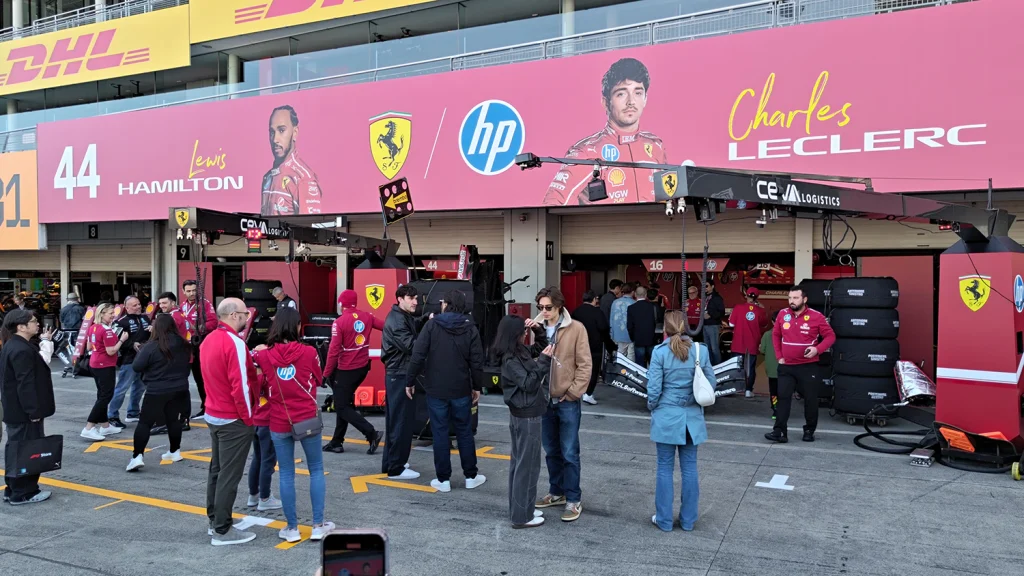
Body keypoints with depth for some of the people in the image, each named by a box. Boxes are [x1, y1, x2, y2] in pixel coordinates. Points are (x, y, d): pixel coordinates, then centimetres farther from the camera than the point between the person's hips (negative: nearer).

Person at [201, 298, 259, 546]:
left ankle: (215, 521, 29)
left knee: (217, 469, 18)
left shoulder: (209, 340, 8)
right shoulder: (234, 343, -21)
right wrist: (249, 418, -14)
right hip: (234, 419, -9)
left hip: (214, 415, 9)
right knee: (229, 475, -1)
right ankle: (222, 531, 7)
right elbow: (240, 385, -23)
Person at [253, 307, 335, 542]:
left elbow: (261, 384, 11)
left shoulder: (264, 355, -5)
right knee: (316, 470, 12)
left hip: (279, 423, 2)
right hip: (308, 419, -1)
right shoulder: (309, 352, -9)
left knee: (286, 475, 10)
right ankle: (318, 525, 14)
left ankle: (292, 528, 16)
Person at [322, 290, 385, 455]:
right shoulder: (366, 317, -2)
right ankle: (337, 442, 25)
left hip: (347, 370, -7)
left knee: (341, 407, 4)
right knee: (344, 403, 19)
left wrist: (326, 373, -9)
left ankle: (372, 433, -8)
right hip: (363, 367, 7)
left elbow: (334, 350, -16)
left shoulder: (339, 322, -15)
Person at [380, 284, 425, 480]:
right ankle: (396, 468, 2)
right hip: (400, 376, -10)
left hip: (398, 375, 10)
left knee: (395, 421, 16)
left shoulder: (404, 317, 14)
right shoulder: (396, 320, -17)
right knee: (402, 422, -5)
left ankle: (390, 463, 25)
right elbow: (411, 345, -25)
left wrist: (425, 320, 4)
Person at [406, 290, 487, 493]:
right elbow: (476, 361, -3)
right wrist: (477, 387, 9)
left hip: (436, 389, -2)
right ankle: (471, 476, 20)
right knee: (464, 432, 13)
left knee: (440, 433, 5)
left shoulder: (432, 325, -6)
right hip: (461, 390, 2)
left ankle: (443, 479, 9)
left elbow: (417, 355, -11)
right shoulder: (470, 328, -2)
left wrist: (409, 381, -1)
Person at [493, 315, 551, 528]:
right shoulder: (510, 360, -21)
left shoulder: (520, 351, 6)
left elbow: (539, 348, 21)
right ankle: (522, 516, 8)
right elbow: (529, 384, -23)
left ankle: (520, 508, 28)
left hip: (523, 414, 10)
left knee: (519, 462, 16)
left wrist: (538, 330, 5)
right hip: (526, 416, -10)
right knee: (527, 465, -1)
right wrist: (543, 360, -23)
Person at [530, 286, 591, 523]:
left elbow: (585, 365, -8)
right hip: (545, 399, 5)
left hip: (567, 401, -4)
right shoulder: (537, 328, 2)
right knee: (551, 451, 17)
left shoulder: (576, 329, -9)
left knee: (569, 453, 2)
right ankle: (557, 492, 32)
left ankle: (574, 500, 14)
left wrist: (572, 393, -11)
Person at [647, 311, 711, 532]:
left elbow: (654, 388, -11)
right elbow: (710, 383, 0)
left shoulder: (660, 352, -12)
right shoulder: (701, 350, -3)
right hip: (692, 417, 3)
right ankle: (688, 519, 21)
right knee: (689, 468, 11)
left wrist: (652, 408, 7)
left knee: (665, 468, 7)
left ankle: (664, 519, 15)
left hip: (666, 416, -3)